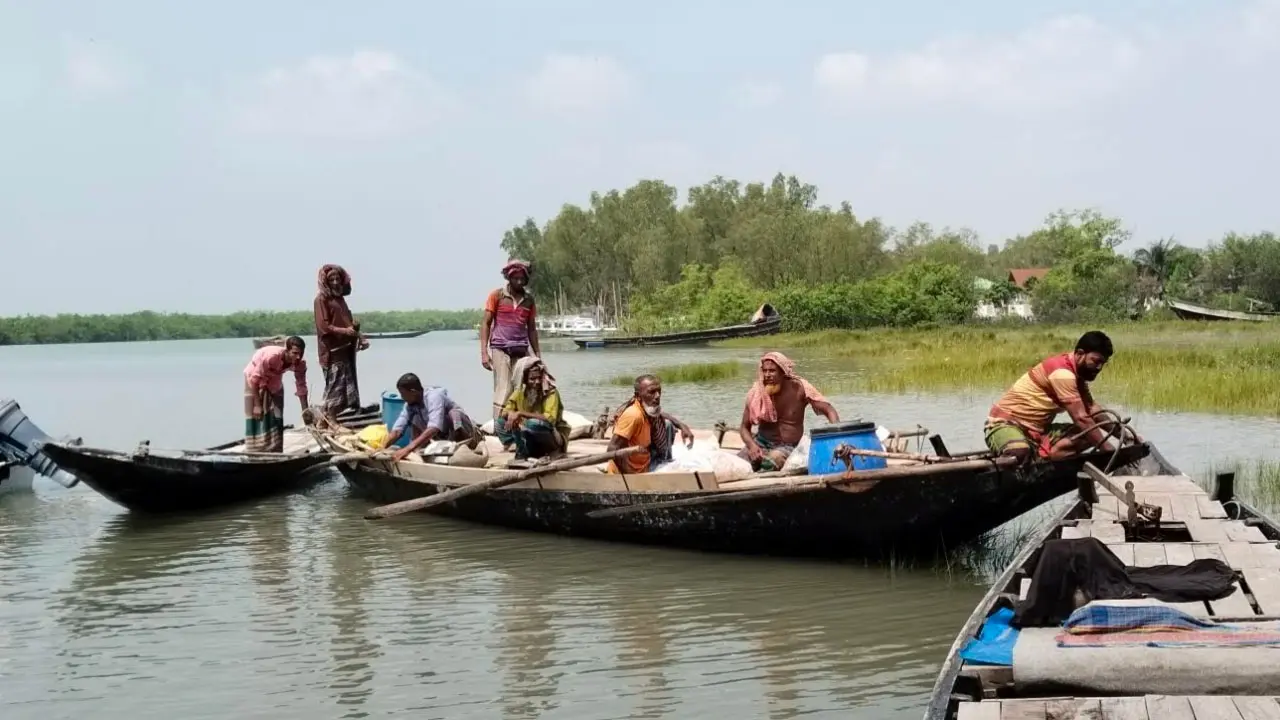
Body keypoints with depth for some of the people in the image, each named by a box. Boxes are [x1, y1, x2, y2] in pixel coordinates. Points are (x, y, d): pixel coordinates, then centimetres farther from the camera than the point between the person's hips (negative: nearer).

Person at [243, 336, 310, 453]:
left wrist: (305, 409, -17)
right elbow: (255, 379, -31)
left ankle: (275, 453, 11)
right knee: (256, 417, -8)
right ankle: (254, 454, -3)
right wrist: (257, 404, -28)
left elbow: (301, 386, -12)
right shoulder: (271, 356, -41)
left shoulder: (300, 364, -25)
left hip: (274, 382, 5)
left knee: (276, 418, 4)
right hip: (254, 377, -5)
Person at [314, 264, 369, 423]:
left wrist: (359, 337, 11)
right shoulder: (322, 299, -6)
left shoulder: (340, 298, 19)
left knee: (349, 389, 9)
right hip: (333, 352, -9)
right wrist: (345, 331, -23)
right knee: (335, 389, -10)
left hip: (346, 350, 9)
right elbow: (324, 326, -14)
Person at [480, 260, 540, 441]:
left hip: (522, 350, 4)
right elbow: (485, 323, 0)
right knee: (503, 392, -8)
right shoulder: (497, 295, 0)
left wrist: (538, 355, 14)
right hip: (500, 349, -4)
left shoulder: (529, 299, 11)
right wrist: (484, 352, -9)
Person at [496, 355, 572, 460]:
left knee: (533, 423, -36)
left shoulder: (551, 393, -18)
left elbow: (550, 419, -32)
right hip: (532, 440, 6)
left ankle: (522, 454, -14)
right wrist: (511, 414, -24)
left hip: (554, 439, -6)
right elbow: (504, 412, 1)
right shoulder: (520, 392, -1)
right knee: (500, 423, -9)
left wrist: (521, 413, -34)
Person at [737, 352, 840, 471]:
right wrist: (752, 446, -20)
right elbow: (744, 427, 2)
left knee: (773, 460, -35)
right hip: (761, 442, 2)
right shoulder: (756, 392, -7)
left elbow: (829, 411, -10)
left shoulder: (799, 388, -11)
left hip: (788, 447, -1)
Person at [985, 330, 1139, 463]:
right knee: (1020, 453, -44)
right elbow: (1081, 419, -24)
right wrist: (1111, 452, -22)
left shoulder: (1076, 373, 10)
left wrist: (1122, 435, 4)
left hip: (1036, 429, 10)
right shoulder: (1063, 372, -21)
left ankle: (1037, 455, -16)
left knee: (1091, 435, -7)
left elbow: (1092, 409, 15)